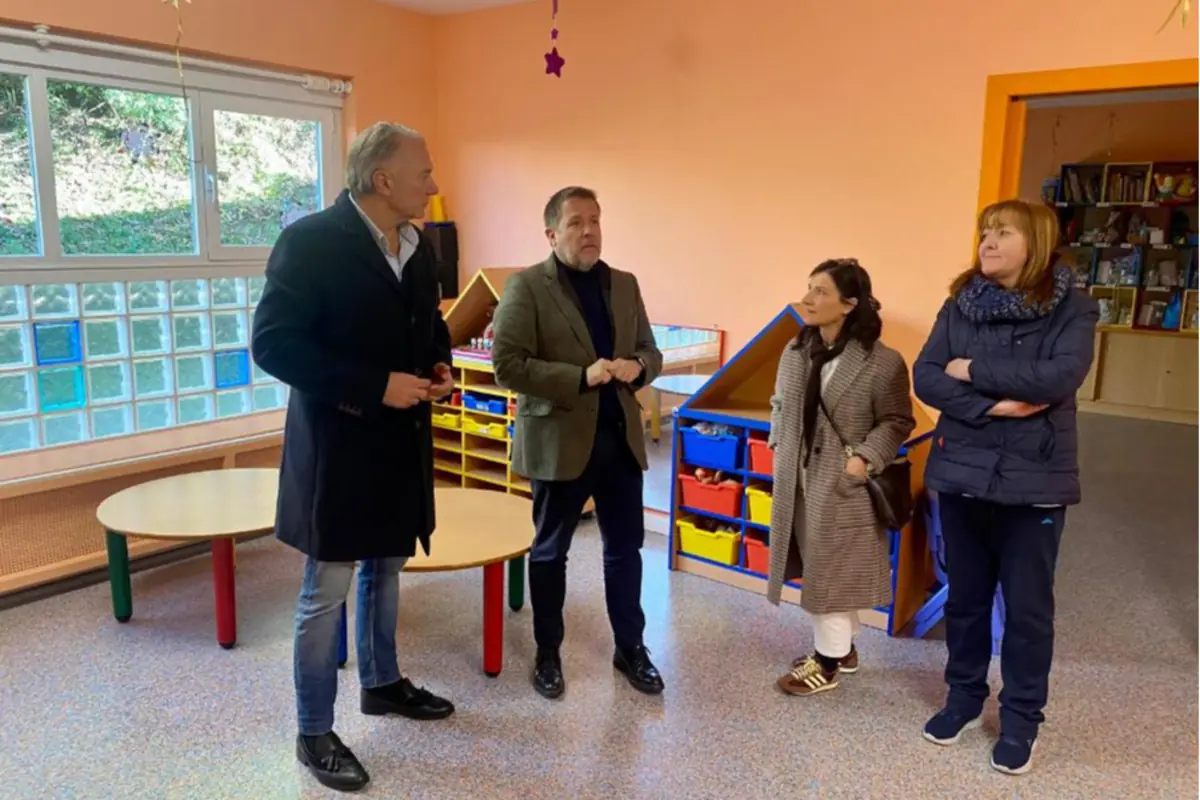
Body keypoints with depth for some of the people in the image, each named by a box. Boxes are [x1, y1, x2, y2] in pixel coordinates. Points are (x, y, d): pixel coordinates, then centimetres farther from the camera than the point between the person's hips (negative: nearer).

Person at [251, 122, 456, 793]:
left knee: (386, 569, 21)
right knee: (327, 592, 3)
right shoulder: (311, 241, -17)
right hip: (338, 445, -7)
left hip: (401, 442, 8)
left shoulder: (419, 246, 6)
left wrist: (440, 365, -3)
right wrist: (375, 386, -25)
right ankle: (315, 733, 20)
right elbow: (273, 342, -21)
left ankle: (382, 683, 41)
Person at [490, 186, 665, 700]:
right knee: (550, 551, 11)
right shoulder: (527, 287, -8)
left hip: (621, 438, 5)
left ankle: (631, 647, 30)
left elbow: (651, 352, 14)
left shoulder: (624, 285, 10)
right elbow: (507, 364, -16)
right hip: (559, 440, -4)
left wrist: (638, 367, -10)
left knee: (625, 548, 13)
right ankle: (548, 653, 28)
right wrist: (580, 378, -23)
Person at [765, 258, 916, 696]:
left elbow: (897, 421, -8)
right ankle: (841, 647, 35)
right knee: (819, 568, 17)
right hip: (798, 479, 7)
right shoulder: (795, 351, 5)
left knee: (832, 570, 4)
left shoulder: (882, 362, -15)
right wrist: (779, 444, 5)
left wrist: (866, 458, -18)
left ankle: (828, 660, 20)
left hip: (842, 484, -6)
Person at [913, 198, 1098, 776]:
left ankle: (1022, 718, 27)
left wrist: (973, 370, -15)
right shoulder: (959, 305, 3)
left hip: (1033, 480, -3)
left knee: (1028, 607, 10)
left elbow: (1060, 377, -22)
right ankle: (964, 697, 34)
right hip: (961, 473, 3)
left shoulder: (1071, 310, -6)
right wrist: (990, 405, -18)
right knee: (965, 597, 16)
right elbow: (925, 378, -6)